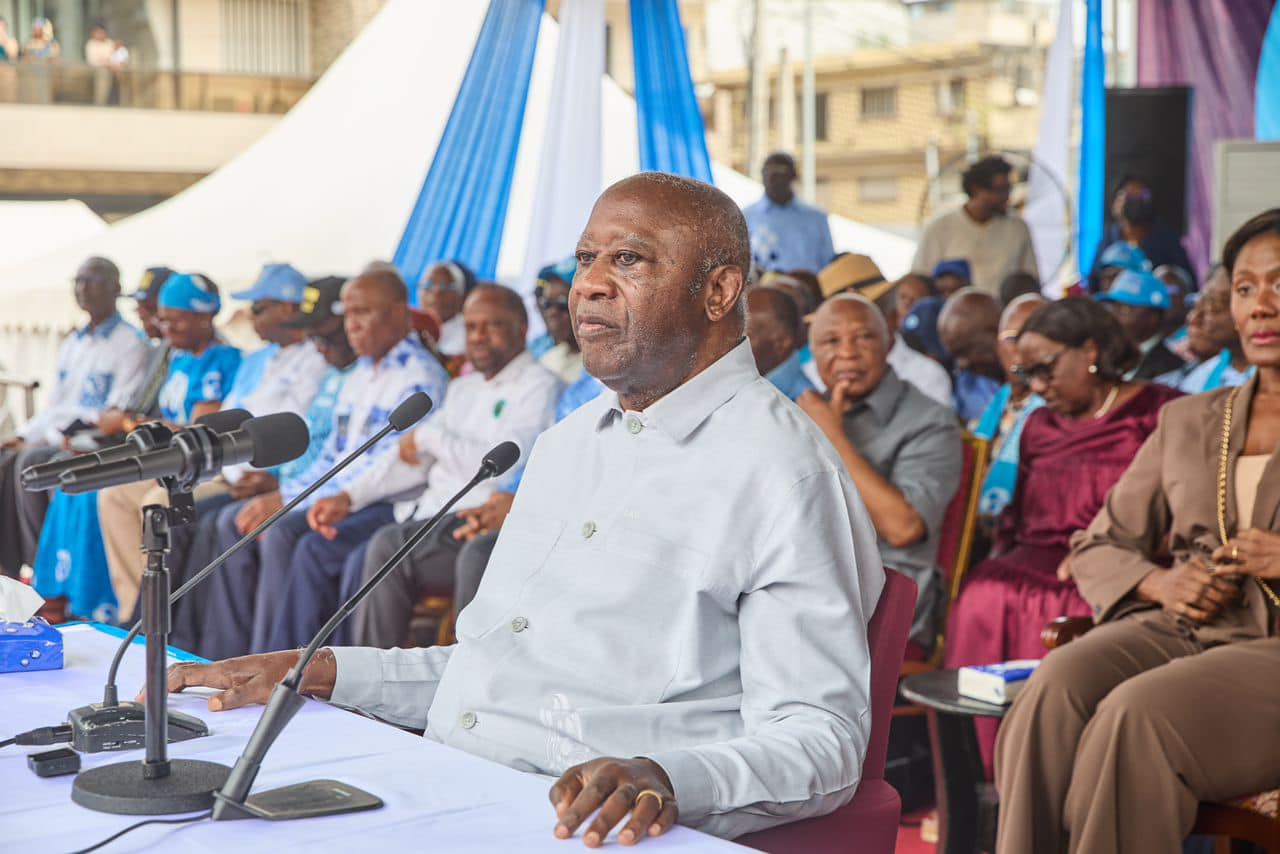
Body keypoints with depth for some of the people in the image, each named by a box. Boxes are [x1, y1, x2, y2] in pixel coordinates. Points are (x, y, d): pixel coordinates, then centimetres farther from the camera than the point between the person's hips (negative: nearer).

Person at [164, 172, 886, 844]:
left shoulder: (780, 471, -8)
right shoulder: (570, 442, 20)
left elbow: (823, 742, -13)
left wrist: (666, 781, -31)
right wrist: (320, 672, 14)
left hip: (580, 829, -8)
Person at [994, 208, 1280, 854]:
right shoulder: (1187, 420, 22)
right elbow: (1096, 547, 21)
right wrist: (1159, 583, -1)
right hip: (1176, 628, 4)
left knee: (1137, 714, -34)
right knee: (1053, 691, -29)